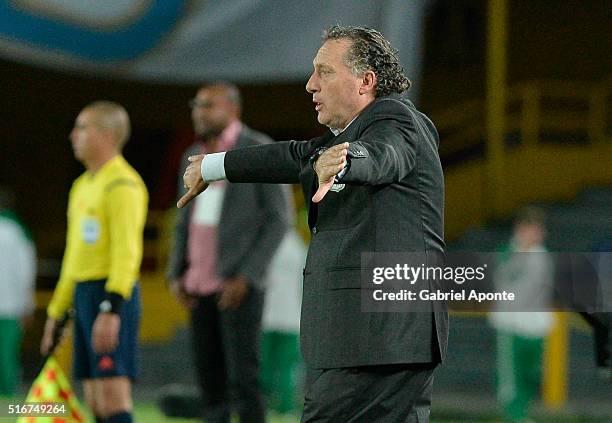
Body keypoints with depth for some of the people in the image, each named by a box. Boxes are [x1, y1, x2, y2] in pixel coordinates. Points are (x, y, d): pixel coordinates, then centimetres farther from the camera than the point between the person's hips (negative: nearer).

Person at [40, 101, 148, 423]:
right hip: (83, 294, 9)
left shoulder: (122, 185, -10)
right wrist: (56, 312, 25)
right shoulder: (83, 185, 19)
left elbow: (127, 252, -19)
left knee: (112, 392, -12)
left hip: (112, 295, -9)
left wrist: (111, 308, -27)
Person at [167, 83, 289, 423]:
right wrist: (177, 276, 4)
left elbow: (279, 220, -11)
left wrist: (246, 277, -18)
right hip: (201, 286, 7)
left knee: (243, 378, -12)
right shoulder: (195, 157, 14)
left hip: (239, 283, -7)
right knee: (211, 379, 7)